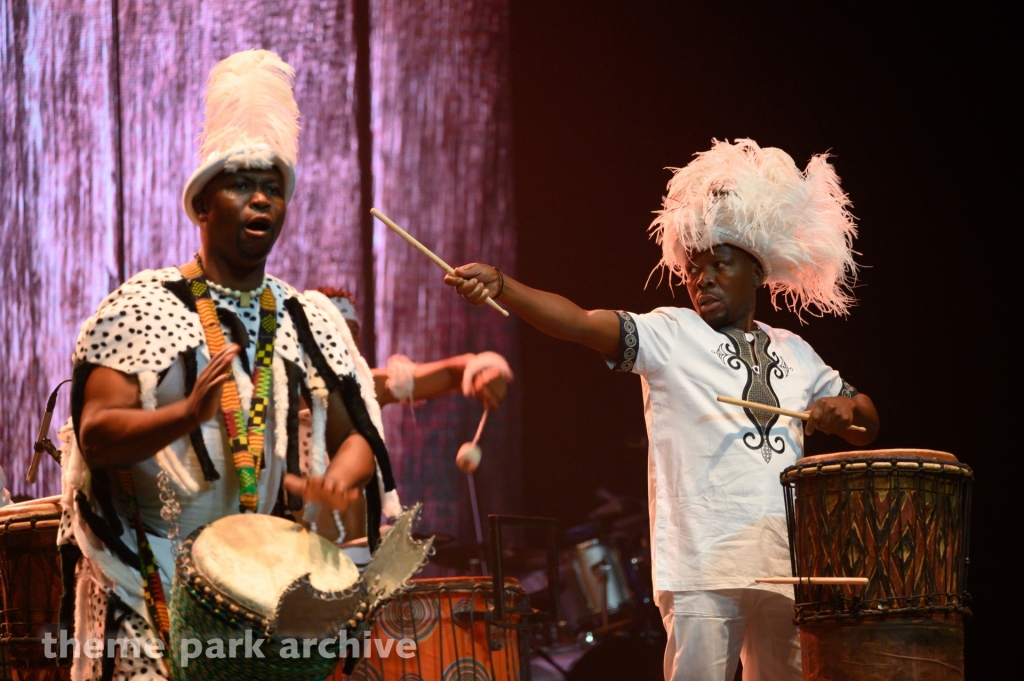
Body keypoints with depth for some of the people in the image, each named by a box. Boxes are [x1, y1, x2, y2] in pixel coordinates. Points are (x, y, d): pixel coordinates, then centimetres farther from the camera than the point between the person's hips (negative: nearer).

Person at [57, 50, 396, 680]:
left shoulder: (311, 321, 13)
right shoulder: (144, 305, -1)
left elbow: (357, 436, 12)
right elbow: (95, 434, -9)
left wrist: (339, 479, -11)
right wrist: (187, 414, -27)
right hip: (157, 580, -4)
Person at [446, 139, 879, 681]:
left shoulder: (793, 354, 18)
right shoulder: (670, 336, 3)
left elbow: (866, 427, 27)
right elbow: (582, 323, -13)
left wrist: (843, 411, 2)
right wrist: (500, 287, -28)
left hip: (787, 568, 5)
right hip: (704, 569, -5)